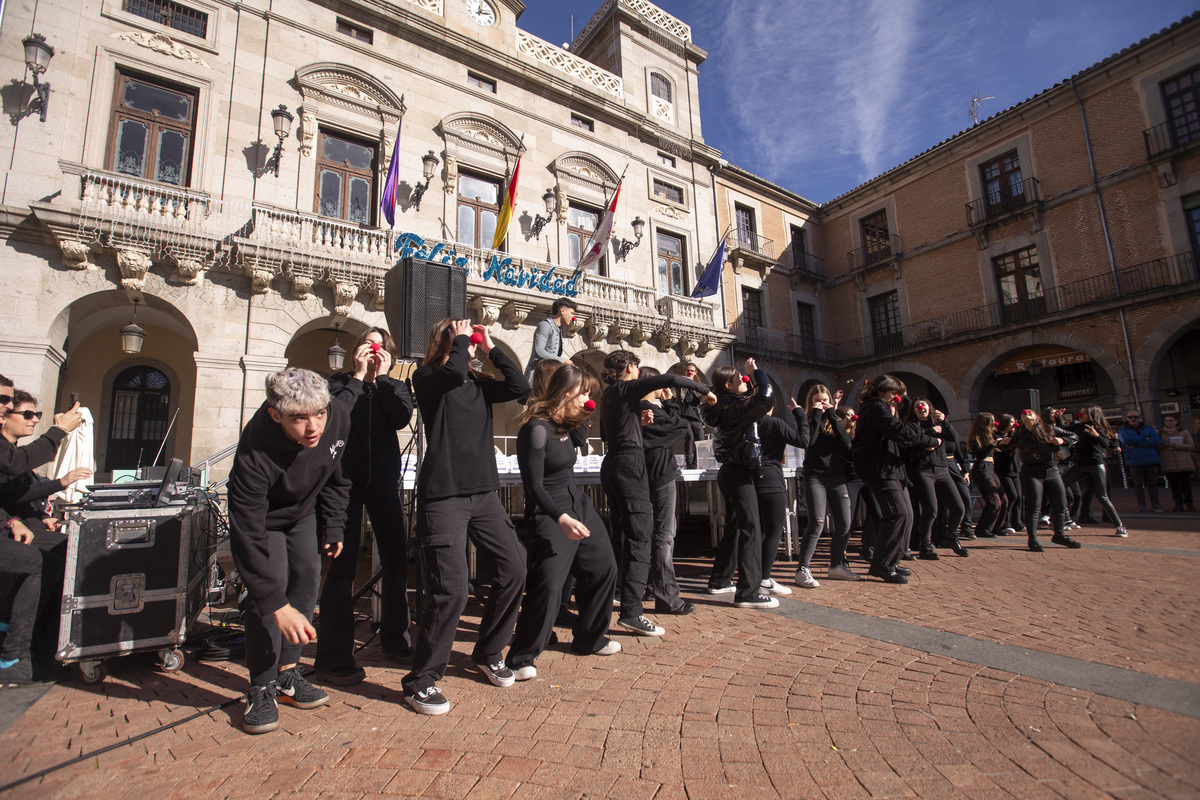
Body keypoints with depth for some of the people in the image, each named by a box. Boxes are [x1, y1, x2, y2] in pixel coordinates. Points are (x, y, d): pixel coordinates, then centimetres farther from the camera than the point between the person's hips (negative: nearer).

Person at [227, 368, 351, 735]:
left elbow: (336, 477, -7)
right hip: (263, 517, -4)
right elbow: (248, 534, -38)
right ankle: (261, 688, 1)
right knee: (267, 586, -17)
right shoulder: (255, 453, -41)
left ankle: (287, 673, 18)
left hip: (303, 512, 5)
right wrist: (278, 606, -41)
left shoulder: (339, 419, -29)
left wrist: (334, 526, -3)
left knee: (307, 580, 2)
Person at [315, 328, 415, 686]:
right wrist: (358, 376, -7)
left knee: (396, 560, 5)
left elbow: (402, 417, -8)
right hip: (345, 479, -2)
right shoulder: (340, 382, 8)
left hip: (384, 481, 3)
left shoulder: (394, 387, 13)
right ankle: (334, 658, 6)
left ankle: (396, 641, 22)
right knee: (342, 563, -5)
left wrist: (382, 377, -6)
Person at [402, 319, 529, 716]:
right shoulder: (427, 378, -1)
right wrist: (459, 339, -5)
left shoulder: (479, 383, 14)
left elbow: (520, 388, 0)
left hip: (484, 493, 6)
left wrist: (491, 348, 4)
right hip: (443, 496, -6)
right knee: (450, 590, -9)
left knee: (513, 571, 6)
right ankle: (420, 681, 14)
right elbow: (454, 371, -23)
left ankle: (489, 654, 29)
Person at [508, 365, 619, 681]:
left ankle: (589, 639, 33)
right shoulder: (537, 429, -19)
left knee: (603, 568, 14)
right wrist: (562, 519, -35)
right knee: (547, 583, -17)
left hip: (579, 503, 9)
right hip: (549, 513, -9)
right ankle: (521, 659, 3)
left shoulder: (564, 424, 6)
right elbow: (534, 486, -23)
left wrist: (580, 418, 13)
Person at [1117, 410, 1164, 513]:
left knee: (1153, 482, 4)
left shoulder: (1149, 429, 14)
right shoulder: (1123, 430, 9)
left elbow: (1156, 441, -3)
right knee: (1138, 483, -1)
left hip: (1151, 459, 2)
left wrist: (1136, 444, -11)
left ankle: (1155, 503, 14)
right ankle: (1141, 504, 6)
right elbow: (1127, 439, -13)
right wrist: (1145, 438, -9)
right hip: (1134, 461, -2)